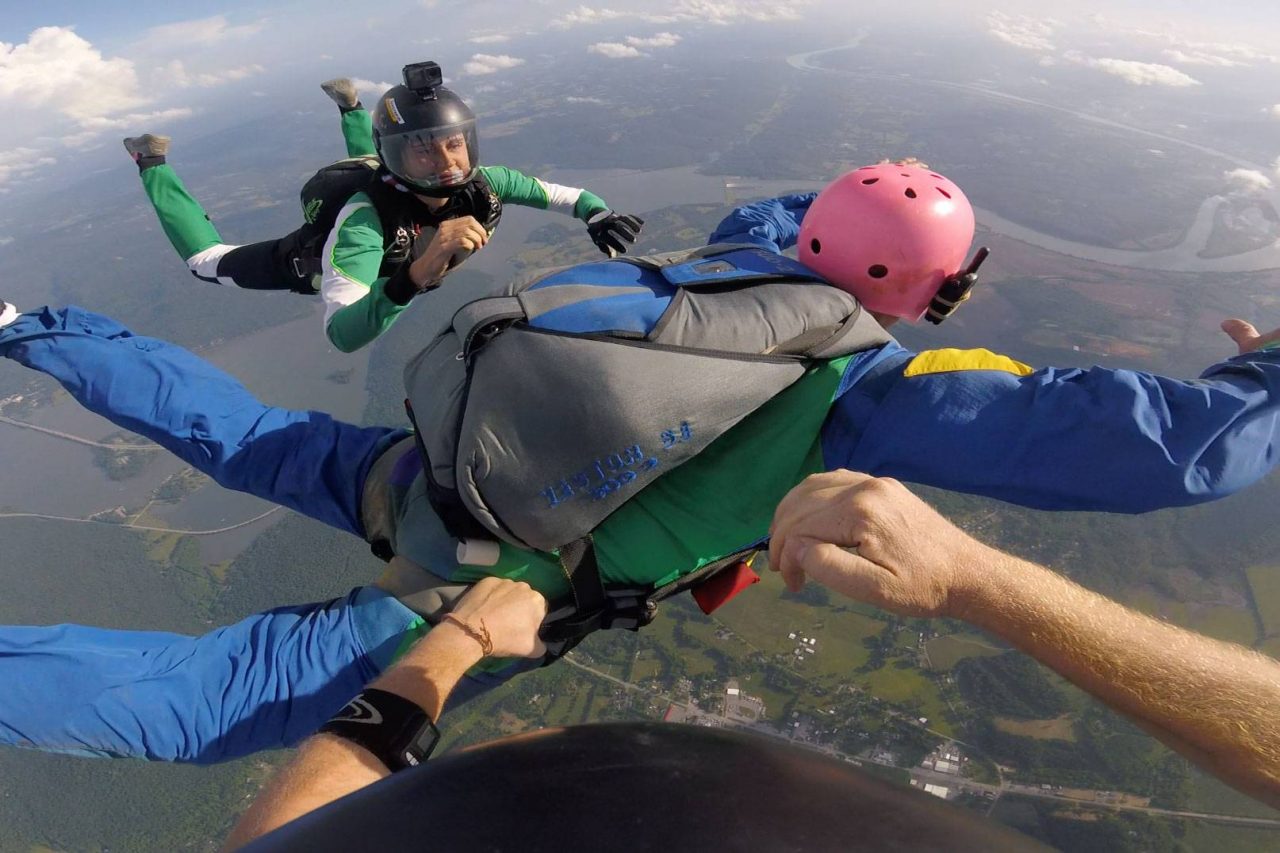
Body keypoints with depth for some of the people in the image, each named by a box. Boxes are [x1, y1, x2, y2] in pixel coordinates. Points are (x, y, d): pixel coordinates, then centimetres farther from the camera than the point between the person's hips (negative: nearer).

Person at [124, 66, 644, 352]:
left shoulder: (480, 186, -37)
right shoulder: (367, 215, -50)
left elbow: (566, 195, -25)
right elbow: (341, 334, -60)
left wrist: (598, 216, -47)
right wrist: (417, 274, -75)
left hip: (398, 252, 5)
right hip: (324, 256, -5)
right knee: (205, 260, 16)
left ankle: (349, 107, 57)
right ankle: (153, 165, 35)